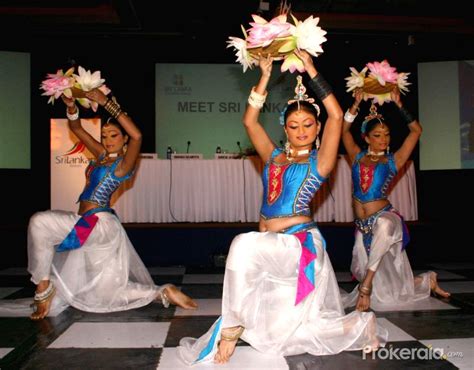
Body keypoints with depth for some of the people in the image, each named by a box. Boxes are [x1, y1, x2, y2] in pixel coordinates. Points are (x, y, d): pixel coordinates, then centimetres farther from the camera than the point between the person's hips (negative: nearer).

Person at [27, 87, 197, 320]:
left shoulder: (124, 163, -7)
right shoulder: (102, 155, 15)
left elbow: (137, 136, -27)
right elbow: (76, 129, 15)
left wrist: (106, 103, -26)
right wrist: (71, 107, -5)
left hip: (100, 224, -9)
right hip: (88, 225, 9)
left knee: (39, 222, -19)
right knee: (105, 294, 13)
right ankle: (163, 293, 23)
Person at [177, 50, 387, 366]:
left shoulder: (319, 161, -1)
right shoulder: (274, 157, 12)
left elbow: (336, 116, -14)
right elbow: (250, 121, 6)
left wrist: (311, 69, -11)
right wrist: (265, 76, 1)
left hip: (300, 242, -6)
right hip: (272, 245, 7)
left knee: (244, 246, -31)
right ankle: (360, 326, 31)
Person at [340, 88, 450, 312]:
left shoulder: (393, 161, 2)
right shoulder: (357, 157, 8)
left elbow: (416, 130, -2)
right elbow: (343, 129, 2)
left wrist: (398, 105, -6)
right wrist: (356, 105, -6)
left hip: (385, 219, -3)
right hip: (363, 226, 4)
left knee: (383, 225, -41)